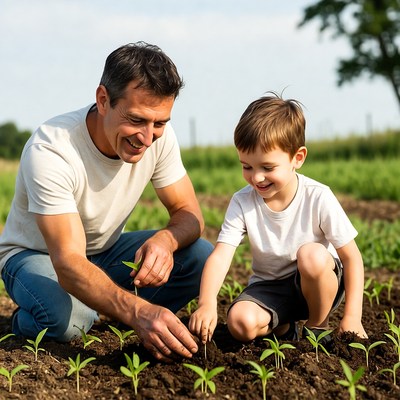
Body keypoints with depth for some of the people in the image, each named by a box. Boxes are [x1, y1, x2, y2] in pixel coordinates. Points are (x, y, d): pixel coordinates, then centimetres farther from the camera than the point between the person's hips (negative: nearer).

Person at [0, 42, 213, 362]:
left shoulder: (159, 135, -18)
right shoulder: (50, 152, -35)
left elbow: (190, 214, -10)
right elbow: (68, 264, -42)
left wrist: (165, 239, -37)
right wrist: (138, 312, -59)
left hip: (106, 251, 5)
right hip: (36, 254, -5)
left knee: (201, 257, -17)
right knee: (67, 318, -37)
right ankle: (26, 321, -1)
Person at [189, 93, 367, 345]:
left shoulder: (318, 198, -18)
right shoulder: (242, 203, -12)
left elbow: (351, 257, -13)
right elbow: (220, 256, -22)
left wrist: (352, 317, -19)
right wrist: (207, 304, -41)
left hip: (317, 285, -2)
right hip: (269, 287, 2)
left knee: (312, 255, -35)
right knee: (240, 323, -29)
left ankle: (319, 326, -7)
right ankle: (282, 328, 7)